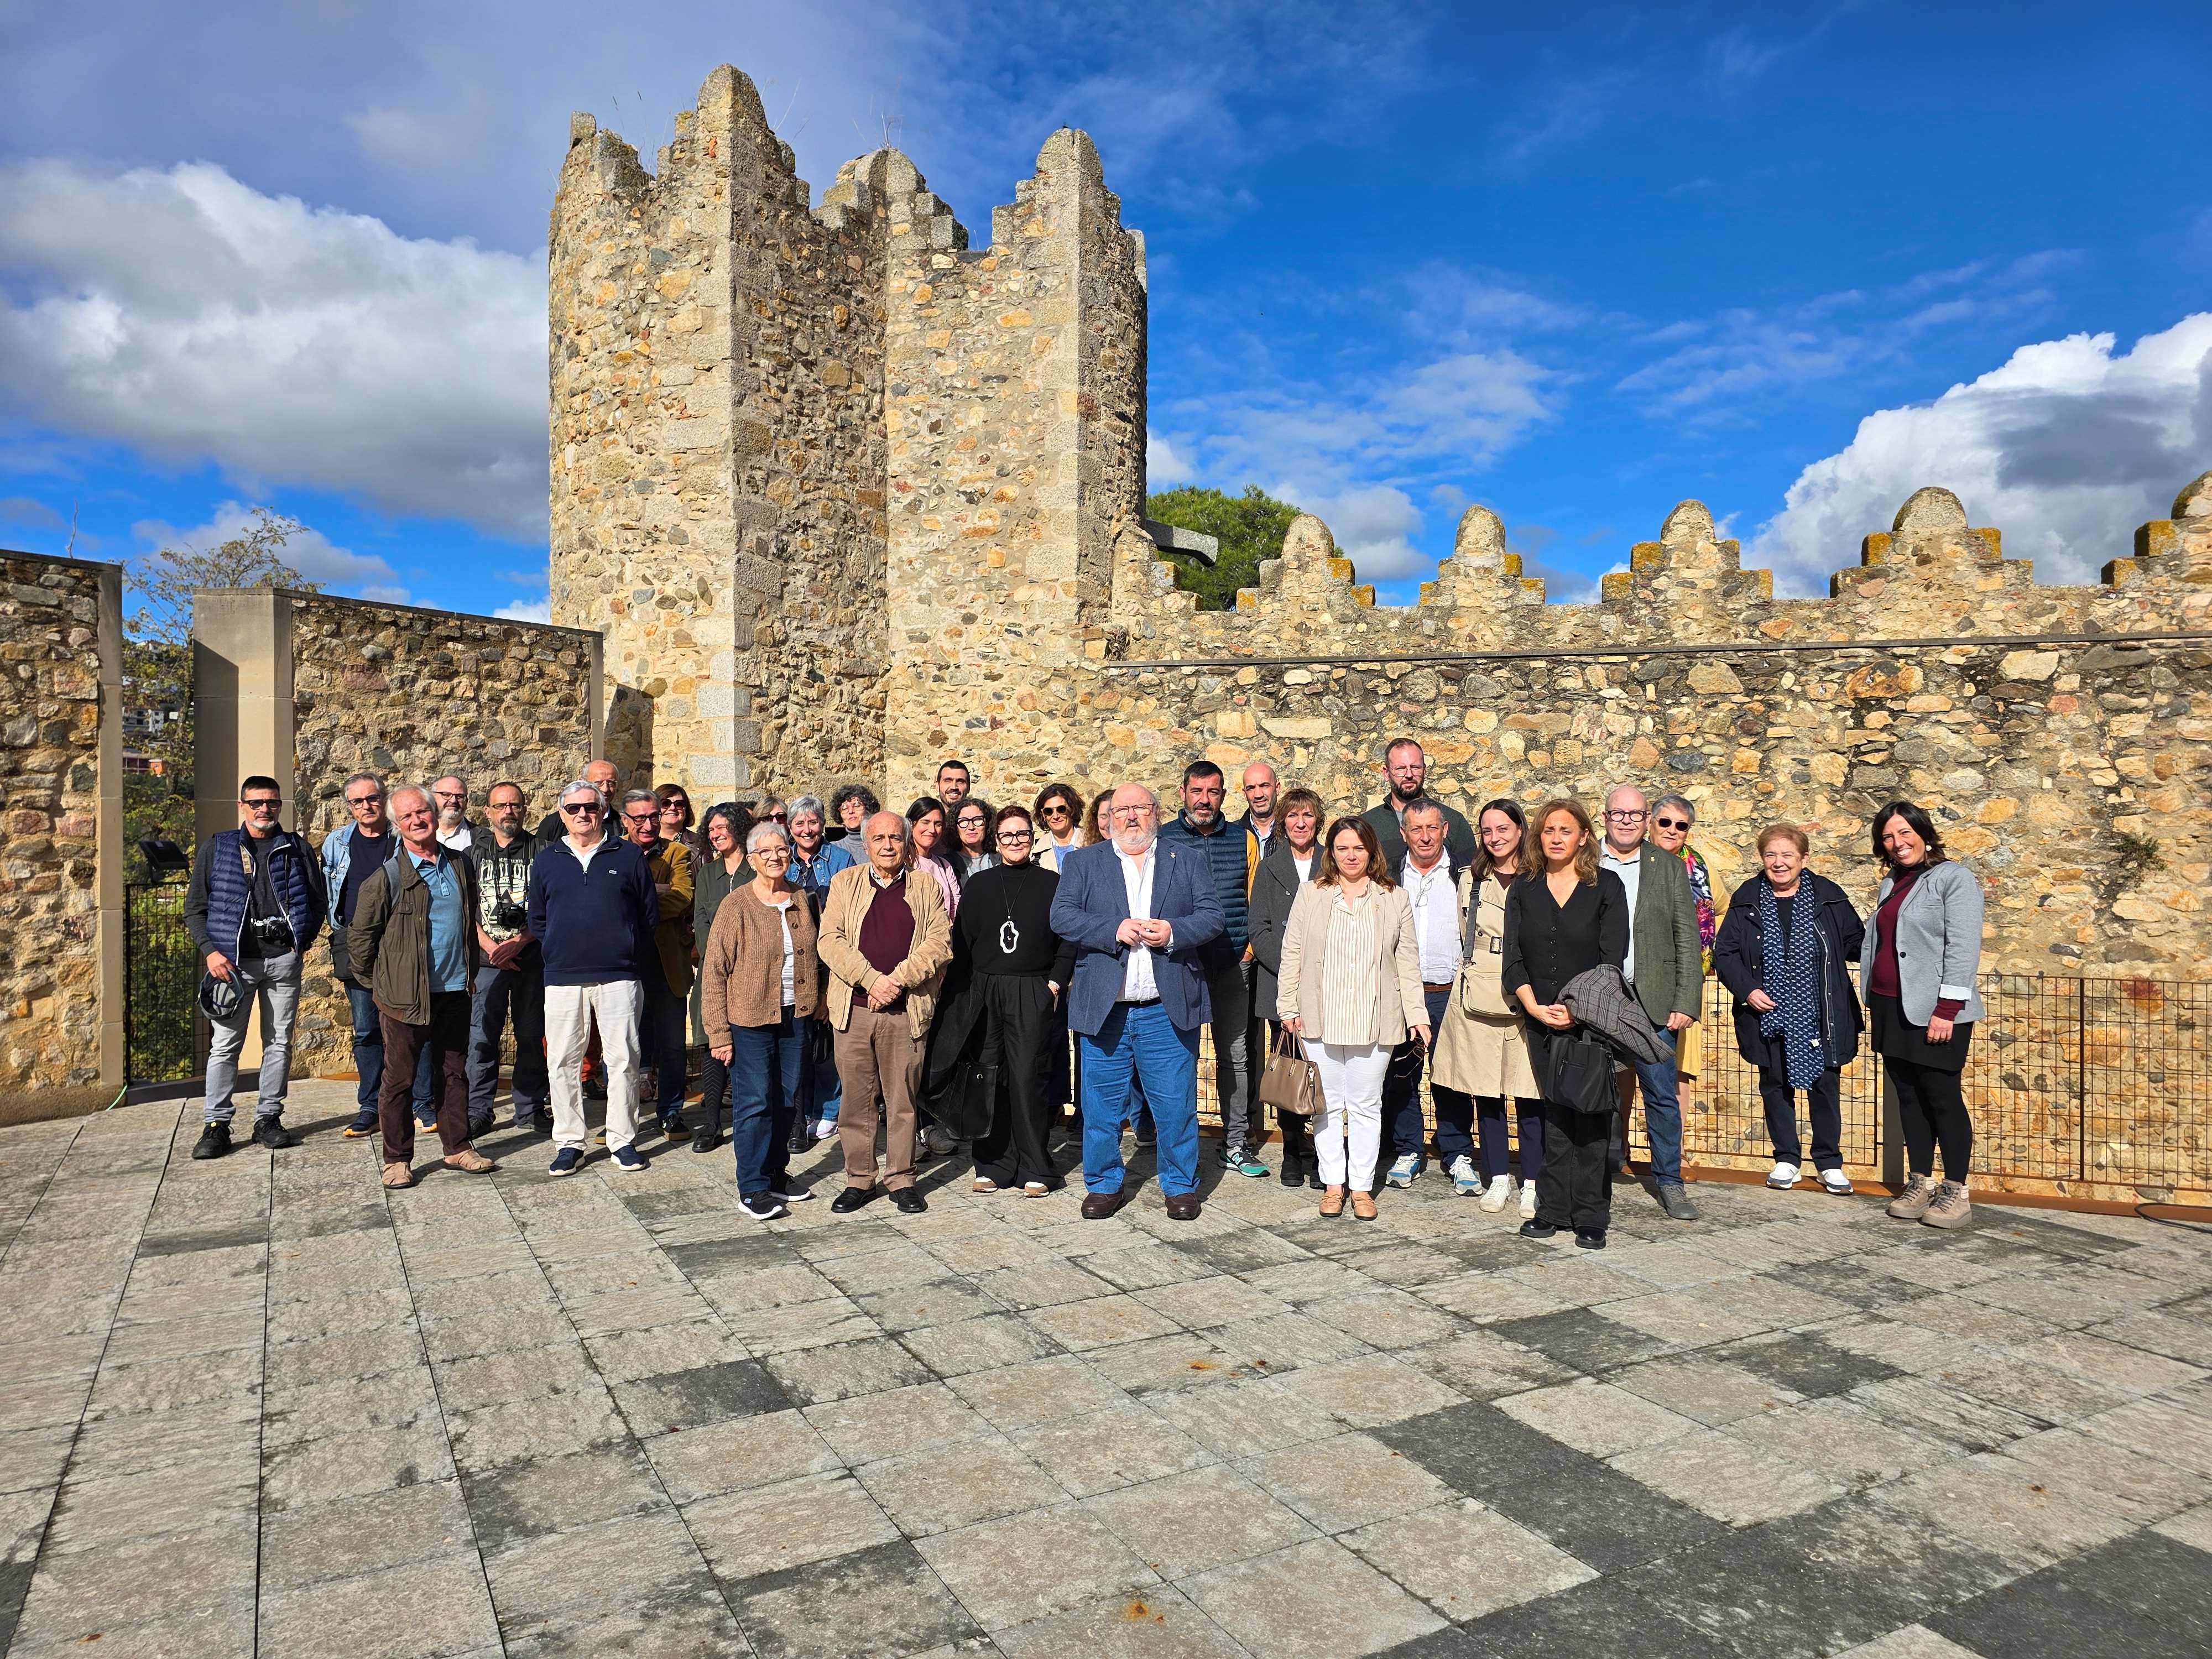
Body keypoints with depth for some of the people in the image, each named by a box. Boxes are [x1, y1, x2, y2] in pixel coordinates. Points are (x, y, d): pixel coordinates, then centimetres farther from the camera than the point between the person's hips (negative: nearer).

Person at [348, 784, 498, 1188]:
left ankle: (457, 1148, 25)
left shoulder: (459, 865, 6)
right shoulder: (387, 877, -9)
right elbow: (359, 937, -2)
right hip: (407, 995, -4)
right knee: (399, 1079, 4)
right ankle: (397, 1159, 15)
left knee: (454, 1072, 13)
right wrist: (377, 981, 2)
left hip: (455, 991, 4)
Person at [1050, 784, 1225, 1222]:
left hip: (1168, 1009, 0)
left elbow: (1211, 915, 3)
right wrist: (1114, 930, -16)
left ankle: (1181, 1185, 20)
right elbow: (1062, 916, -3)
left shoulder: (1188, 861, 11)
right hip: (1103, 1008, 0)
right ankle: (1104, 1185, 22)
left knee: (1176, 1103, 4)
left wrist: (1173, 932, -16)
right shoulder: (1084, 862, 9)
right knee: (1102, 1103, 6)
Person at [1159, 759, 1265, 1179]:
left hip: (1232, 966, 2)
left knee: (1235, 1055, 8)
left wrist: (1248, 949, 6)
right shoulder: (1162, 839, 1)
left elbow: (1254, 900, 11)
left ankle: (1236, 1145, 18)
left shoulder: (1243, 840, 7)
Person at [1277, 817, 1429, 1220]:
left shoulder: (1395, 899, 7)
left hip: (1373, 1022, 0)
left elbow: (1407, 961, 6)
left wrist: (1416, 1014, 1)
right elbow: (1292, 953, 6)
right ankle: (1333, 1184, 19)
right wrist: (1290, 1007, 1)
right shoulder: (1311, 895, 6)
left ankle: (1362, 1186, 16)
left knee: (1366, 1105, 5)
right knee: (1327, 1103, 8)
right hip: (1321, 1020, 1)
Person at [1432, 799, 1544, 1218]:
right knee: (1485, 1092, 7)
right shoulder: (1470, 880, 10)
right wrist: (1482, 972, 13)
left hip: (1526, 1002, -3)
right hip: (1477, 1000, 3)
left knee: (1529, 1094, -1)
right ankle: (1498, 1178, 19)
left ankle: (1531, 1184, 10)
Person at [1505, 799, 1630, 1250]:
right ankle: (1553, 1209, 16)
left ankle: (1591, 1217, 7)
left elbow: (1613, 957, -6)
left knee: (1591, 1117, -1)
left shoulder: (1606, 887, 0)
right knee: (1554, 1115, 8)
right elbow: (1513, 958, 4)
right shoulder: (1524, 890, 8)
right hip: (1542, 1020, 3)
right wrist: (1535, 1007, -9)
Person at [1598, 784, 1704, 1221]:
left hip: (1651, 1001, 0)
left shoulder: (1670, 868, 7)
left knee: (1662, 1094, 3)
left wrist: (1686, 1002, -5)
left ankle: (1669, 1181, 15)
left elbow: (1687, 939, 4)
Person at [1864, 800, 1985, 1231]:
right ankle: (1920, 1184, 16)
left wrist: (1946, 1009, -19)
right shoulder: (1891, 884, 16)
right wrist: (1873, 1003, 16)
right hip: (1892, 1009, 7)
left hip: (1933, 1012, -7)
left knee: (1941, 1096, -4)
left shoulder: (1953, 878, -7)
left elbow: (1963, 949, -14)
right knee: (1908, 1097, 9)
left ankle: (1956, 1193, 4)